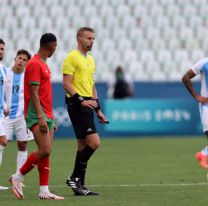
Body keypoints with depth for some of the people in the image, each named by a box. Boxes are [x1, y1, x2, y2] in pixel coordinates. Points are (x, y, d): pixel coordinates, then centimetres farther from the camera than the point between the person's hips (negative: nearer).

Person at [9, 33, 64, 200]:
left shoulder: (44, 65, 20)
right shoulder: (35, 64, -10)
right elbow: (33, 93, -17)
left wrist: (51, 119, 22)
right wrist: (41, 117, -23)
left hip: (46, 116, 10)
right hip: (37, 115, -10)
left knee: (46, 152, 3)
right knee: (45, 150, -18)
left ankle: (44, 192, 2)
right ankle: (18, 177, -4)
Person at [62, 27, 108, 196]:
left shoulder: (90, 60, 19)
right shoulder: (72, 57, -7)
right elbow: (66, 84, -14)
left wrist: (98, 109, 20)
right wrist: (81, 100, -23)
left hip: (86, 105, 9)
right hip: (77, 104, -9)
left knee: (83, 145, 8)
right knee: (94, 142, -16)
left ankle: (79, 185, 11)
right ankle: (75, 177, -7)